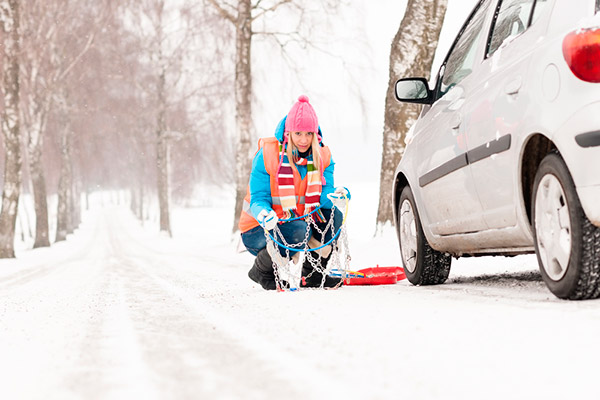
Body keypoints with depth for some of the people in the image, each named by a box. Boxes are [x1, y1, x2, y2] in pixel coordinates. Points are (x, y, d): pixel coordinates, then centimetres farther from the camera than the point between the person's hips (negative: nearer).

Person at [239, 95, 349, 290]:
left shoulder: (322, 156, -2)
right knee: (300, 231, -34)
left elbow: (323, 192, -12)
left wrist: (333, 196, -37)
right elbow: (258, 199, -16)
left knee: (333, 216, -19)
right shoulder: (267, 154, -16)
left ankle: (312, 275, -2)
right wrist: (263, 214, -40)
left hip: (299, 221, 5)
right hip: (259, 230, -5)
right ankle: (263, 269, -7)